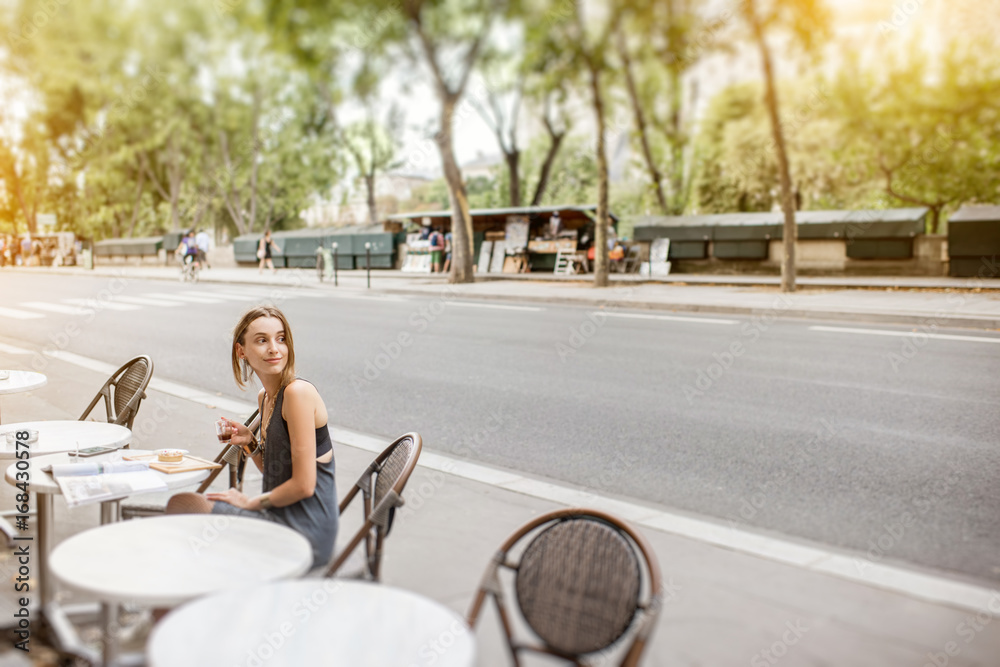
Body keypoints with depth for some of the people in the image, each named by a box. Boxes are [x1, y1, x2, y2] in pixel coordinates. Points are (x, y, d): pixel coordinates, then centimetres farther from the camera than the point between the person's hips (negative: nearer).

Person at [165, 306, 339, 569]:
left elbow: (303, 484, -18)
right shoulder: (264, 397, 10)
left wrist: (251, 502, -6)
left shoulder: (298, 392, -17)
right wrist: (250, 442, 1)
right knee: (181, 503, 16)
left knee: (182, 505, -6)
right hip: (281, 518, 9)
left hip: (305, 531, -9)